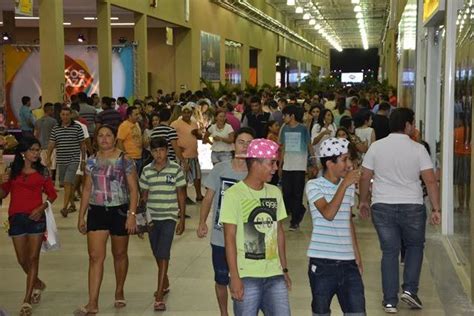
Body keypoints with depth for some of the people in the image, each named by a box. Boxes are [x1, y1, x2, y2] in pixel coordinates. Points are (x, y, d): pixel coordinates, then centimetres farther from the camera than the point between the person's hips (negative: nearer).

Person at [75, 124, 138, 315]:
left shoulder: (125, 161, -5)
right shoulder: (92, 161, 5)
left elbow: (133, 190, -6)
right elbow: (87, 190, 11)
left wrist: (132, 215, -14)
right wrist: (81, 216, 8)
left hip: (119, 211, -2)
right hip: (97, 212, 2)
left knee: (119, 254, 13)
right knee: (95, 256, -6)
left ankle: (119, 293, 32)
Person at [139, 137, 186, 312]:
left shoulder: (176, 169, -4)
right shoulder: (147, 171, 4)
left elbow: (181, 194, 0)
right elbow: (144, 195, 11)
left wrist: (182, 219, -1)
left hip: (169, 217, -4)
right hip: (151, 218, 4)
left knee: (163, 254, -12)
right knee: (157, 255, 15)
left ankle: (159, 296, -12)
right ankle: (165, 284, 39)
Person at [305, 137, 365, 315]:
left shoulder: (349, 187, 10)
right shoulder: (314, 185, -6)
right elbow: (328, 213, -21)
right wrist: (344, 184, -20)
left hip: (348, 262, 5)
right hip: (322, 262, -4)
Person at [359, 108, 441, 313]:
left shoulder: (376, 147, -1)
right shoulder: (418, 149, -6)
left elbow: (365, 177, 3)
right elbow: (430, 181, -9)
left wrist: (363, 201, 15)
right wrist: (436, 209, -5)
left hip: (382, 207, 2)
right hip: (412, 206, -1)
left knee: (390, 252, 9)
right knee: (415, 246, 20)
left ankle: (390, 301, 10)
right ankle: (410, 289, 9)